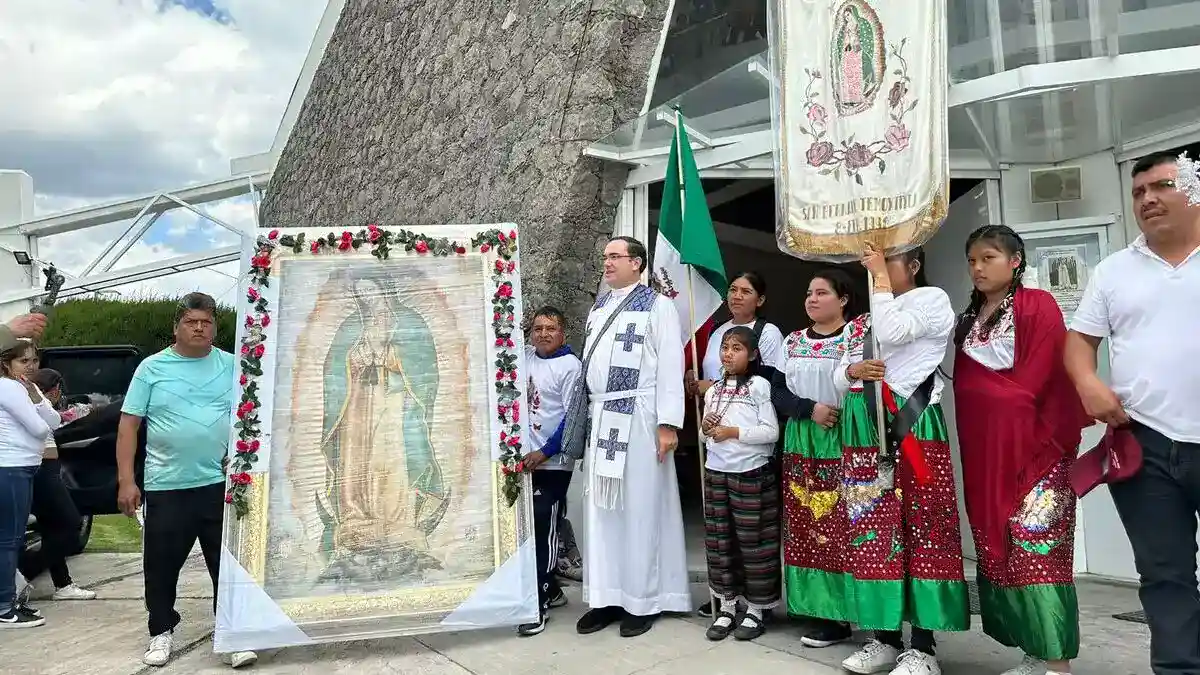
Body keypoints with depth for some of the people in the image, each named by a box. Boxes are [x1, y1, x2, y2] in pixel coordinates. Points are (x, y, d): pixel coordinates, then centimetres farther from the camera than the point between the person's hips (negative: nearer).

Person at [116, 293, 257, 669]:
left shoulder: (231, 366, 5)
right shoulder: (152, 368, 1)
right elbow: (128, 425, 1)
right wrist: (125, 480, -5)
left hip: (220, 484, 1)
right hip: (166, 487, 0)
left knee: (229, 565, 4)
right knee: (161, 567, 11)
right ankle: (161, 632, 31)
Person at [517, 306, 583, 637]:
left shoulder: (570, 365, -10)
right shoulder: (526, 357, 8)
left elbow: (573, 416, -13)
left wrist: (545, 452, -14)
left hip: (553, 462, -6)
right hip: (526, 458, 7)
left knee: (544, 529, -4)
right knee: (529, 527, 12)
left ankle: (538, 602, 5)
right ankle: (551, 590, 28)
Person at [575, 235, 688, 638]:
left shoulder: (656, 305, -3)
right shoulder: (598, 308, 17)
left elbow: (670, 365, -9)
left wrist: (668, 423, -16)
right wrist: (589, 415, 13)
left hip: (637, 415, -6)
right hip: (600, 416, 6)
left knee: (639, 506, 0)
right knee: (602, 507, 7)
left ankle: (643, 600, 12)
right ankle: (607, 596, 17)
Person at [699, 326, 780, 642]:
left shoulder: (759, 385, -5)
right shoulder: (713, 390, 13)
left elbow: (771, 431, -11)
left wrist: (733, 432, -16)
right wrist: (705, 429, -2)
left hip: (751, 473, -6)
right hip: (715, 472, 6)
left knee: (753, 542, 2)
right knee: (718, 541, 9)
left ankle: (755, 610, 15)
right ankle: (726, 606, 21)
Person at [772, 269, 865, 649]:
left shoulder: (860, 333, -1)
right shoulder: (794, 341, 11)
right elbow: (778, 392, 4)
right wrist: (809, 408, -11)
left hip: (844, 442, -4)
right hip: (801, 443, 5)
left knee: (842, 524, -3)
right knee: (807, 525, 6)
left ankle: (842, 612, 7)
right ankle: (818, 607, 15)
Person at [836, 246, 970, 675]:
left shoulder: (932, 300, 4)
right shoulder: (867, 317, 23)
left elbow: (893, 332, -16)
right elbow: (839, 376, 18)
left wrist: (881, 277, -6)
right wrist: (852, 370, -5)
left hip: (911, 427, -7)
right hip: (866, 432, 7)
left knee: (918, 526, -6)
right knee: (873, 528, 6)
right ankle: (886, 639, 15)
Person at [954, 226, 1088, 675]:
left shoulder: (1037, 306, -4)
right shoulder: (967, 321, 16)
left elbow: (1050, 376, -10)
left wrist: (1049, 440, -10)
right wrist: (971, 446, 7)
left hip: (1031, 447, -7)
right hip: (983, 451, 7)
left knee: (1036, 548, -6)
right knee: (997, 549, 8)